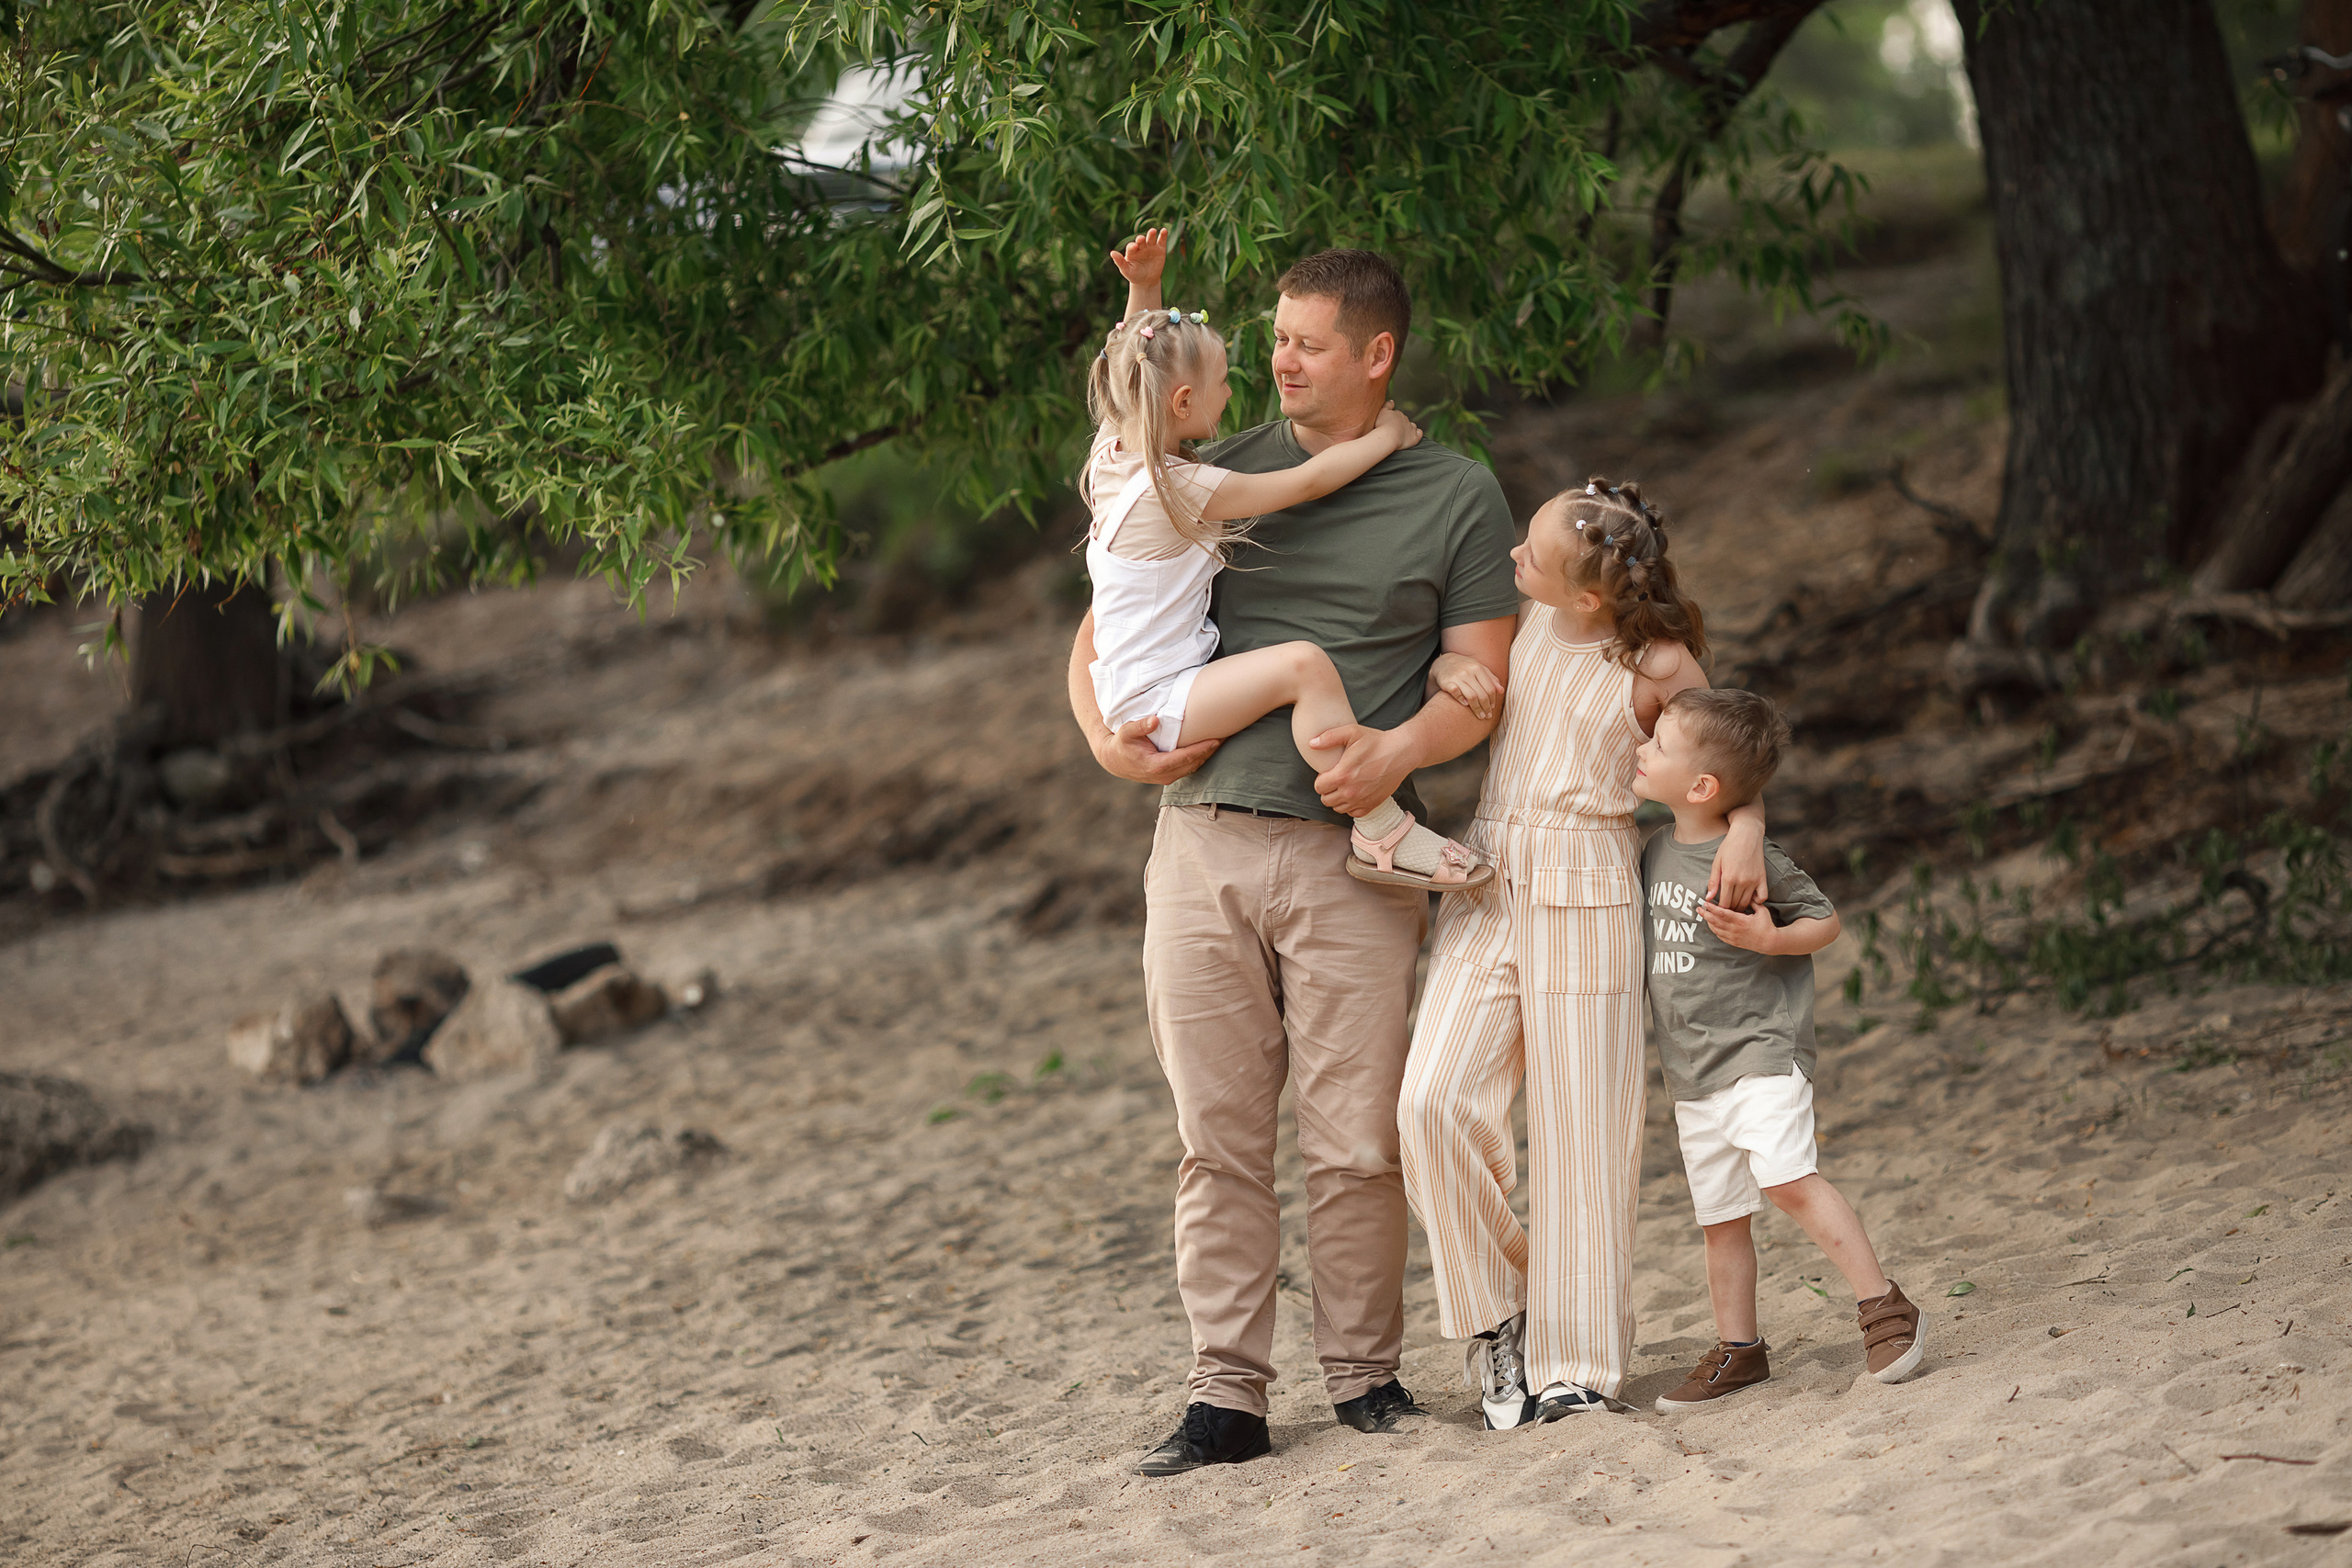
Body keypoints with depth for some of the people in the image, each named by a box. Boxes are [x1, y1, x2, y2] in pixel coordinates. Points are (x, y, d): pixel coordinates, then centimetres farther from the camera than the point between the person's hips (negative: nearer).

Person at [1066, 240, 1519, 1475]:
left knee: (1355, 1140, -2)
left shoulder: (1455, 499, 6)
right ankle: (1225, 1394, 4)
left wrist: (1400, 750, -18)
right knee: (1217, 1138, 1)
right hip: (1202, 841, 2)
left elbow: (1481, 679, 1)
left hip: (1349, 856, -2)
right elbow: (1099, 633, 17)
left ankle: (1365, 1374, 11)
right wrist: (1106, 738, -3)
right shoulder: (1216, 479, 12)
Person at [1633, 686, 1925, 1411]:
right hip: (1691, 1074, 7)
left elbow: (1825, 921, -6)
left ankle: (1882, 1303, -15)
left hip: (1761, 1056, -7)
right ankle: (1737, 1350, 18)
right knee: (1720, 1215, 10)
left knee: (1787, 1178, -22)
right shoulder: (1657, 852, 9)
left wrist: (1770, 938, -24)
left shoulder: (1750, 858, -13)